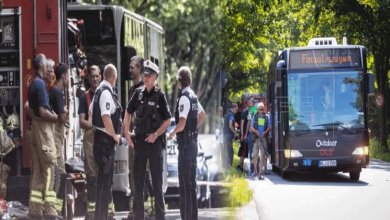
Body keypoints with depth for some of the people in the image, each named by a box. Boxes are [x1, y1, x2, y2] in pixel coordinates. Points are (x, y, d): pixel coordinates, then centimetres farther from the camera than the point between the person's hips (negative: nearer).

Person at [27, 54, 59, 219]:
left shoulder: (33, 83, 15)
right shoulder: (40, 84, -14)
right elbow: (43, 112, -20)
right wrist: (58, 117, -7)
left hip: (35, 126, 10)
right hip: (43, 127, -10)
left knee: (37, 169, 9)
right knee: (49, 167, -9)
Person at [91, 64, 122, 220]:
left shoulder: (99, 91, 13)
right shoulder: (106, 93, -17)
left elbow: (92, 112, 24)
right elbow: (106, 118, -27)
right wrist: (115, 136, -16)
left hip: (100, 137, 10)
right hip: (106, 141, -10)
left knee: (105, 178, 15)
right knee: (104, 179, -8)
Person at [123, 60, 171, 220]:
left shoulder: (160, 96, -6)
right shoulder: (138, 93, 4)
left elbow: (168, 121, -3)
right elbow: (128, 114, 13)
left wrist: (155, 135, -12)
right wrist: (127, 135, 5)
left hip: (154, 141, -4)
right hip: (139, 140, 4)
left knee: (157, 181, -1)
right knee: (138, 180, 8)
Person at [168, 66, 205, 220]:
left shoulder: (184, 99, -18)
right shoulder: (193, 97, 10)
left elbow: (181, 124, -24)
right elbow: (202, 115, 28)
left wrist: (172, 134, -7)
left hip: (185, 143, -9)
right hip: (193, 141, 9)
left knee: (185, 183, -7)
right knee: (191, 181, 15)